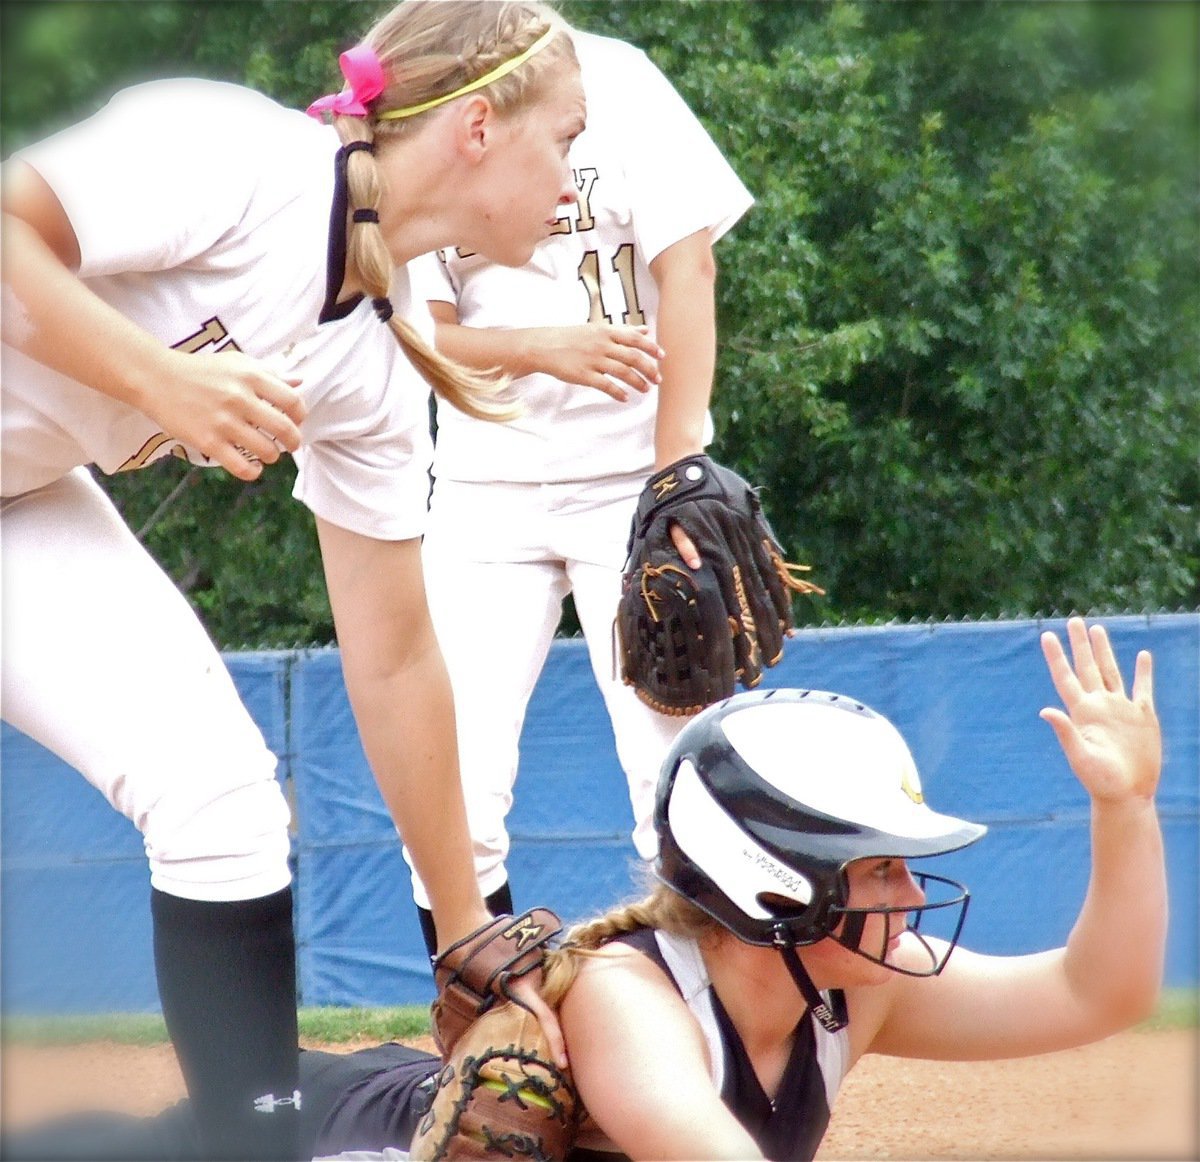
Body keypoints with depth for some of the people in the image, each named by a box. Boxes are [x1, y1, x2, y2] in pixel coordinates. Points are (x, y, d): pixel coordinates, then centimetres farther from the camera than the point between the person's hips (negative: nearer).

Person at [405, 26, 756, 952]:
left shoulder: (610, 80, -5)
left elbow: (688, 268, -8)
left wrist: (677, 475, -16)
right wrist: (545, 349, -26)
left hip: (630, 476, -2)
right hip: (484, 488, 2)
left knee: (677, 780, -9)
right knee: (449, 801, -7)